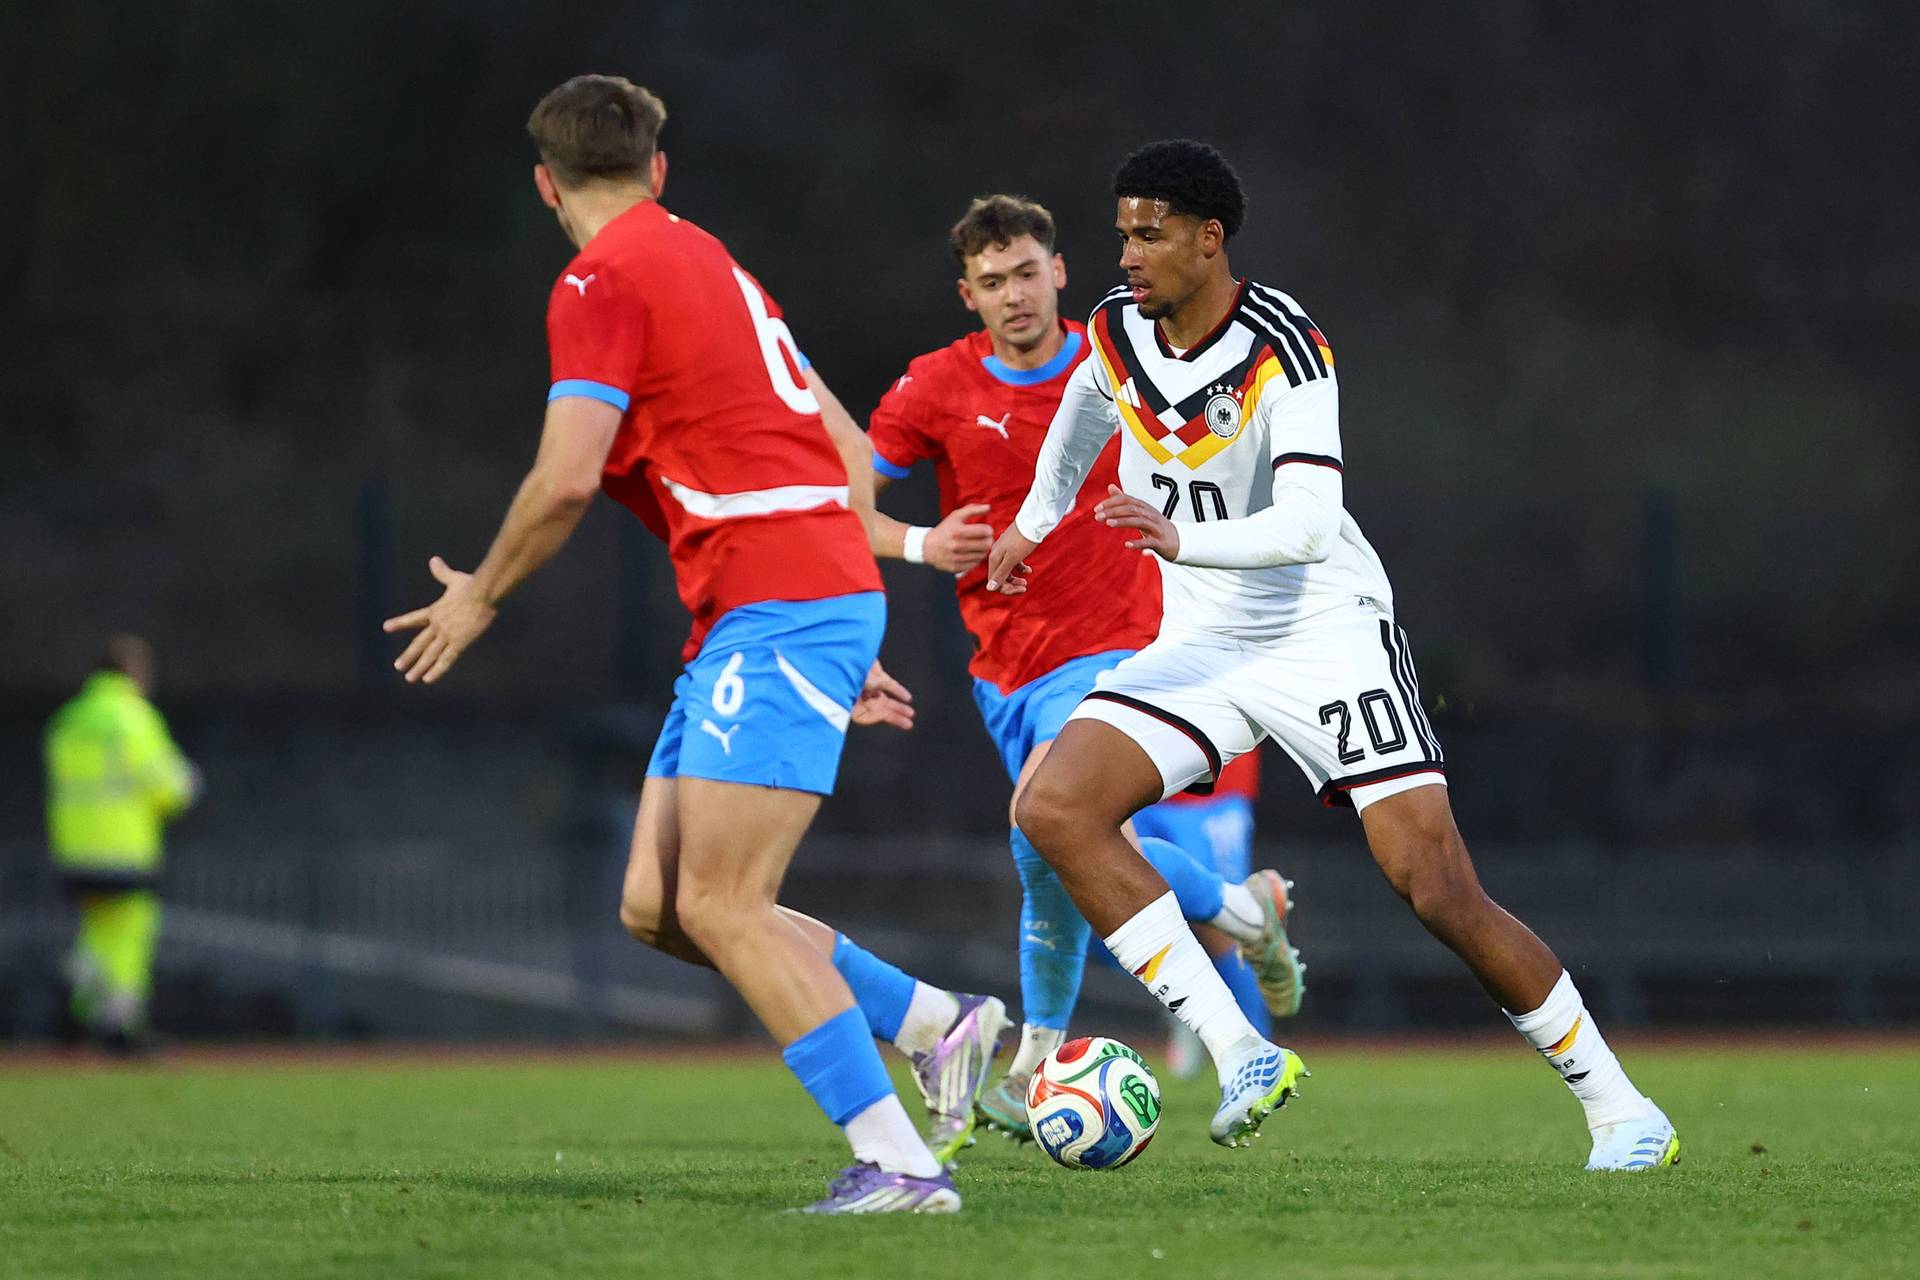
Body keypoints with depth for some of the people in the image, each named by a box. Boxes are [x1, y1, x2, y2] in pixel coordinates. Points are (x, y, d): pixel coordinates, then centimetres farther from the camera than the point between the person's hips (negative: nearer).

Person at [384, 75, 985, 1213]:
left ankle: (898, 1162, -19)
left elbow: (566, 480, -15)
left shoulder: (603, 280, -6)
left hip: (776, 607, -9)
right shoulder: (708, 261, 22)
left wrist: (481, 596, 3)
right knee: (655, 906, 9)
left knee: (719, 907, -14)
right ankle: (940, 1023, 12)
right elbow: (850, 452, 23)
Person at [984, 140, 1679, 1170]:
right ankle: (1241, 1057, -19)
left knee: (1439, 892, -14)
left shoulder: (1283, 351, -20)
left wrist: (1181, 538, -45)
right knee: (1055, 807, -17)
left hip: (1327, 633, -6)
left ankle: (1619, 1111, 3)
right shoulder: (1117, 331, 0)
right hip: (1201, 645, 6)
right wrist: (1033, 520, 36)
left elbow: (1309, 526, -30)